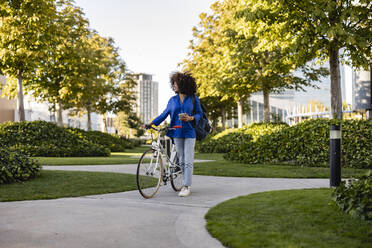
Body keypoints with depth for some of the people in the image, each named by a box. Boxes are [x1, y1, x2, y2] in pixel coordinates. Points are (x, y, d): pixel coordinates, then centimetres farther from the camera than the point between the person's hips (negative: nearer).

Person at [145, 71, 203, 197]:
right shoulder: (172, 100, 8)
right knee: (181, 160, 7)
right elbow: (165, 114, 10)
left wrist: (190, 118, -16)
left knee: (188, 160, -6)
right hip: (177, 133, 4)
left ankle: (187, 187, -4)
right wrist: (151, 123, 2)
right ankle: (186, 183, 19)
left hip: (189, 133, -3)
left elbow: (200, 113, 3)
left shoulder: (193, 99, -1)